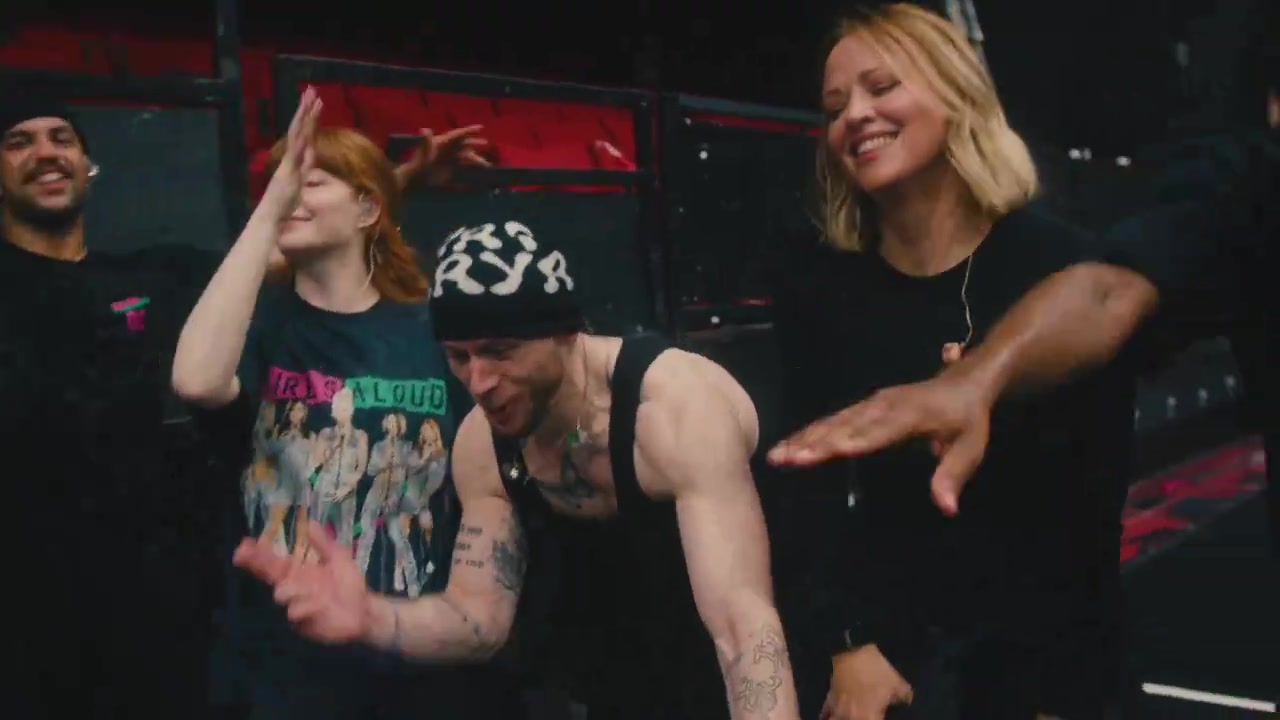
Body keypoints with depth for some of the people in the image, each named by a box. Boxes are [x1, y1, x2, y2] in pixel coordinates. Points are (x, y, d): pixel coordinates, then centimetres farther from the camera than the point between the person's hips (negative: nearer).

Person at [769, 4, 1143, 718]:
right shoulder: (817, 285, -6)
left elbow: (1094, 493, -11)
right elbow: (814, 487, -6)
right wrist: (848, 645, -14)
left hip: (1046, 645, -2)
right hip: (886, 634, 2)